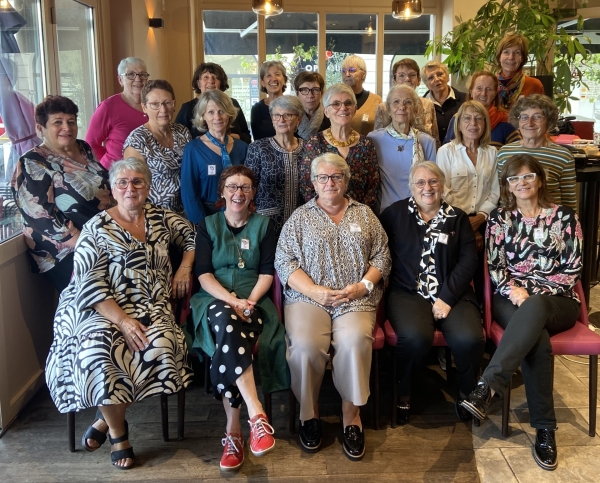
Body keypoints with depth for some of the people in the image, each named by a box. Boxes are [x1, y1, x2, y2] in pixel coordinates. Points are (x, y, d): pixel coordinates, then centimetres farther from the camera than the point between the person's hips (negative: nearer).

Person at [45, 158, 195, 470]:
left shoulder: (160, 217, 10)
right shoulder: (98, 228, -3)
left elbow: (192, 235, 25)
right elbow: (89, 283, -11)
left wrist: (185, 268, 8)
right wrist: (123, 320, -21)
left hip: (151, 309, 3)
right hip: (102, 310, -3)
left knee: (160, 345, -29)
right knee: (98, 348, -33)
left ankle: (106, 418, -7)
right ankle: (117, 432, -9)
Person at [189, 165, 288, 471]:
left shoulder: (264, 225, 14)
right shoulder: (207, 225, 13)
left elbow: (267, 273, 4)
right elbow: (203, 274, 1)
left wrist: (249, 301, -15)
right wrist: (233, 301, -15)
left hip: (253, 301, 0)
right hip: (216, 300, 0)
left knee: (227, 343, -33)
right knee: (227, 323, -38)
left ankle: (233, 431, -29)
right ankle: (257, 415, -43)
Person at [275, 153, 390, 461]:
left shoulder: (364, 214, 17)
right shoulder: (300, 218, 12)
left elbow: (382, 256, 12)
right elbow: (284, 261, 4)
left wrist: (364, 284, -6)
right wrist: (314, 291, -10)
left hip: (356, 298, 1)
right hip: (308, 297, 0)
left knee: (355, 341, -31)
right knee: (304, 345, -30)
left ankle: (351, 413, -12)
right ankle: (309, 412, -5)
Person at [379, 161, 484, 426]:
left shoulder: (458, 218, 14)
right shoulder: (394, 213, 10)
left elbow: (469, 260, 4)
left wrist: (447, 298, -9)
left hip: (451, 294, 2)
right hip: (407, 293, -2)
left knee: (470, 339, -26)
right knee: (415, 337, -32)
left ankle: (467, 393, 5)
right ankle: (402, 392, -2)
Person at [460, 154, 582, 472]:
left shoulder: (564, 216, 8)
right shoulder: (499, 218, 12)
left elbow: (573, 268, 1)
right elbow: (494, 265, 5)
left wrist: (536, 294, -10)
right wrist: (512, 289, -15)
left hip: (556, 301, -1)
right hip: (512, 299, 1)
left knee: (533, 309, -40)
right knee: (537, 340, -35)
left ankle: (487, 387, -48)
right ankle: (544, 429, -32)